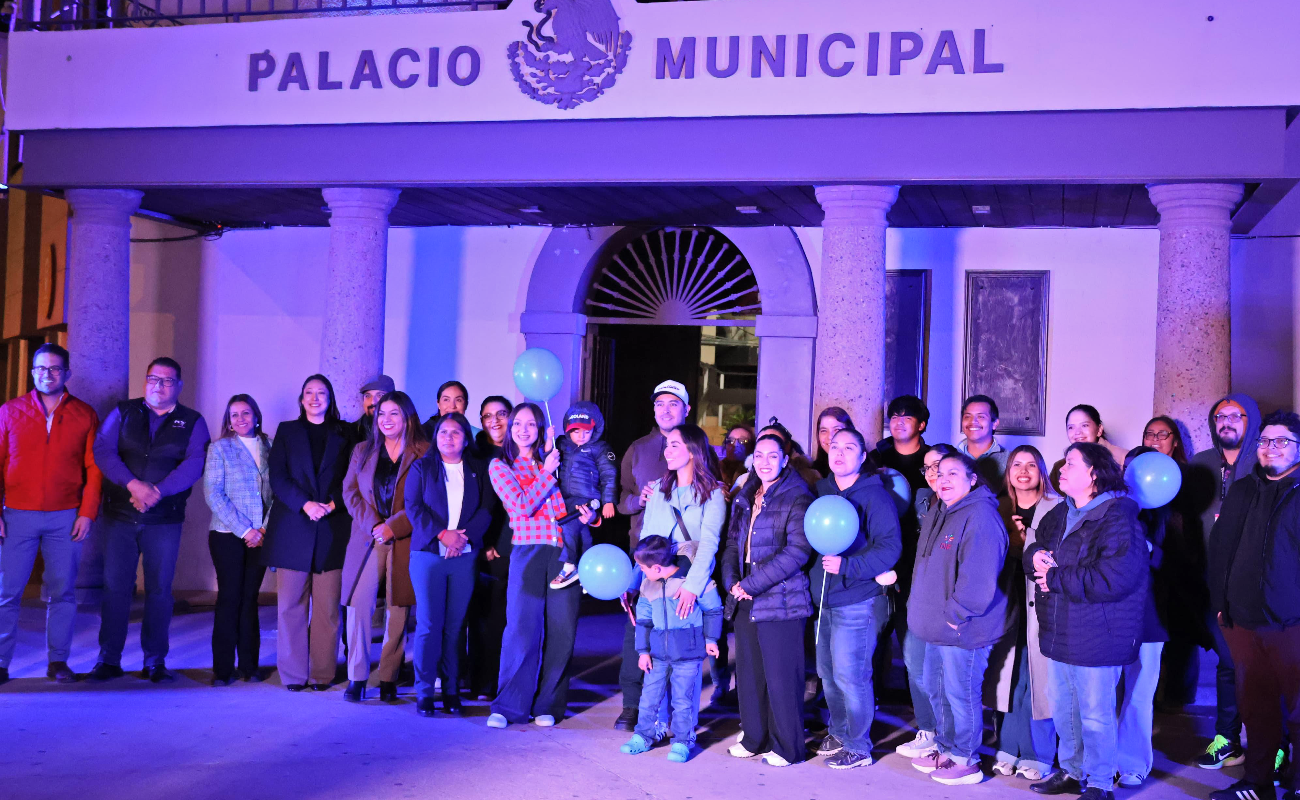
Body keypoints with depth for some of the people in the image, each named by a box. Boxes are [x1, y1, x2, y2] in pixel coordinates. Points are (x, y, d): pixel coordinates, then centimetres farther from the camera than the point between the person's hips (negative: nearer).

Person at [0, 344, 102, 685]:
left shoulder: (85, 415, 6)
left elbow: (94, 468, 4)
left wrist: (87, 513, -5)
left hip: (66, 517, 0)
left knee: (63, 591, 3)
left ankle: (58, 661, 11)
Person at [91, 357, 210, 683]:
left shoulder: (192, 422, 6)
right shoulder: (123, 413, 9)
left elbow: (195, 463, -7)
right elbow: (103, 451, -4)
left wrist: (158, 491, -20)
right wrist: (134, 484, -18)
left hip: (165, 519, -1)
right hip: (119, 515, 1)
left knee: (159, 589, 1)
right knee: (115, 585, 1)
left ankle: (155, 662, 9)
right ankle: (109, 659, 9)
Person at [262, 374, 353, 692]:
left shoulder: (344, 434, 12)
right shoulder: (286, 431, 13)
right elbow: (277, 477, 3)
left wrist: (332, 504, -11)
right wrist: (305, 504, -11)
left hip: (332, 530, 0)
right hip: (292, 529, 0)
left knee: (328, 606, -1)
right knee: (291, 605, 0)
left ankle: (322, 674, 6)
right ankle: (293, 675, 6)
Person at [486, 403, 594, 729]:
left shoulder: (551, 460, 15)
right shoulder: (500, 466, 5)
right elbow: (522, 506, -8)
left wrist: (587, 513, 1)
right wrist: (547, 473, -5)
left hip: (564, 552, 3)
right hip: (528, 552, -3)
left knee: (561, 631, 2)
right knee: (523, 630, -9)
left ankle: (547, 705, 13)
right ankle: (508, 706, 4)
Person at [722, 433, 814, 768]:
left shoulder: (797, 499, -8)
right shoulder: (745, 499, 14)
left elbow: (797, 552, -17)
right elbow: (733, 544, 16)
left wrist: (750, 584, -17)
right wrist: (732, 581, -4)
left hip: (781, 600, -7)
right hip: (745, 602, 7)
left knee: (782, 676, -1)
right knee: (749, 672, 13)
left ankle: (787, 746, 11)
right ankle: (755, 739, 26)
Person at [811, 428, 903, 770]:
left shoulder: (875, 495, -9)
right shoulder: (822, 490, 12)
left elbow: (890, 547, -15)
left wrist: (847, 566, -22)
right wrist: (817, 567, 7)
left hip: (857, 603, -7)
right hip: (826, 599, 7)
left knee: (850, 676, -4)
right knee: (828, 673, 15)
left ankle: (858, 747, 10)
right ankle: (840, 734, 32)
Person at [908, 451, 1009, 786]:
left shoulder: (980, 516, -18)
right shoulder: (937, 515, 14)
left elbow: (978, 576, -24)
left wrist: (956, 613, -19)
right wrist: (929, 613, 18)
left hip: (962, 630, -10)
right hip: (937, 626, 10)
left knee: (961, 694, 0)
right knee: (936, 690, 19)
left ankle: (966, 761, 13)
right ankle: (945, 749, 33)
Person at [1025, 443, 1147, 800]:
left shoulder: (1118, 520, -18)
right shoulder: (1060, 514, 12)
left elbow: (1110, 580, -28)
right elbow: (1034, 548, 15)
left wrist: (1055, 578, -20)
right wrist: (1037, 555, -11)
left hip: (1095, 638, -9)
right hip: (1058, 633, 9)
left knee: (1095, 715, 2)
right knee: (1062, 709, 19)